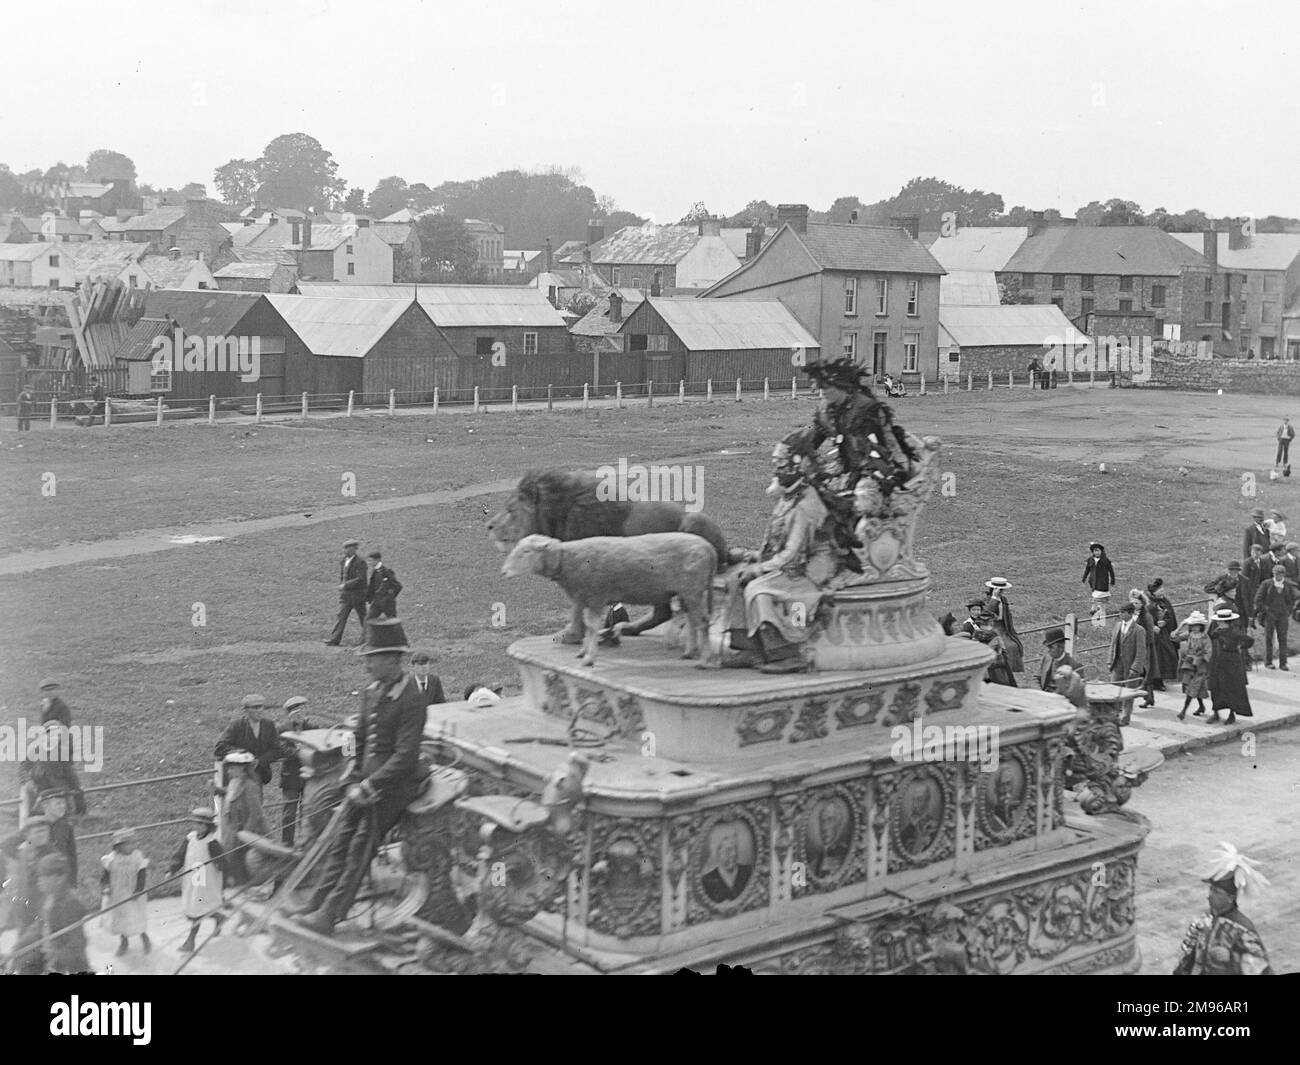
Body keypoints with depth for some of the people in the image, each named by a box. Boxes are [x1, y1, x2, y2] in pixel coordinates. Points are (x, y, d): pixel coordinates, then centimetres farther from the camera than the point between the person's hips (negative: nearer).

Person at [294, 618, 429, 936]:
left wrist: (368, 787, -21)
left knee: (361, 848, -10)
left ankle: (328, 916, -9)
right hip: (366, 784, 7)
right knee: (341, 842, 2)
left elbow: (404, 757, -21)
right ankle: (314, 907, 2)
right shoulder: (371, 694, 8)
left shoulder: (411, 702, -16)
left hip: (394, 786, -7)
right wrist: (354, 782, 5)